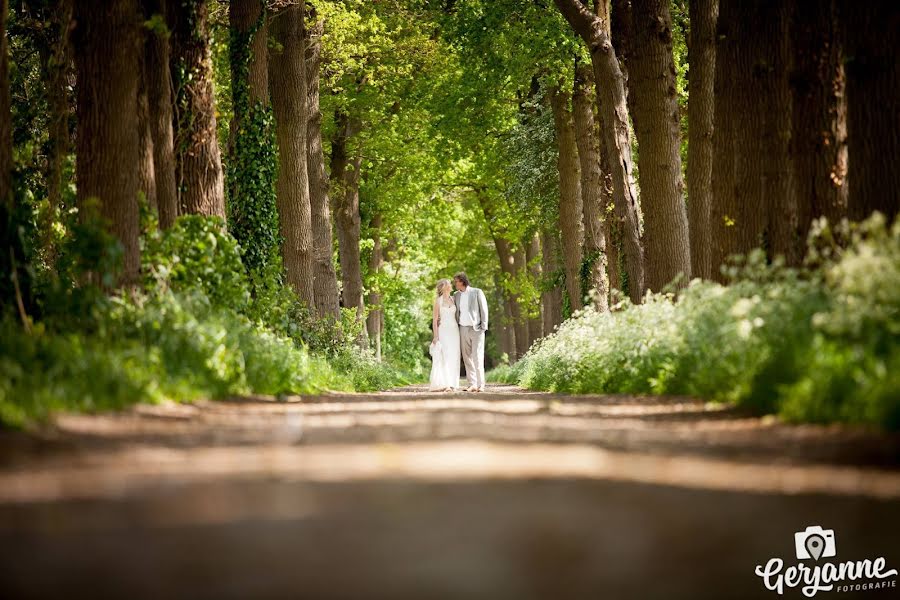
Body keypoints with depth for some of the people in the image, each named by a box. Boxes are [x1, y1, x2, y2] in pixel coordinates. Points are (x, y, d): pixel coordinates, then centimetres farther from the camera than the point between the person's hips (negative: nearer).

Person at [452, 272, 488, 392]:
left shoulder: (477, 292, -2)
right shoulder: (456, 295, 11)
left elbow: (484, 309, -3)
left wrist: (483, 327, -10)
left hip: (476, 329, -5)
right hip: (463, 329, 5)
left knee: (477, 357, -10)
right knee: (467, 358, 3)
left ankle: (480, 385, -10)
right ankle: (472, 384, 5)